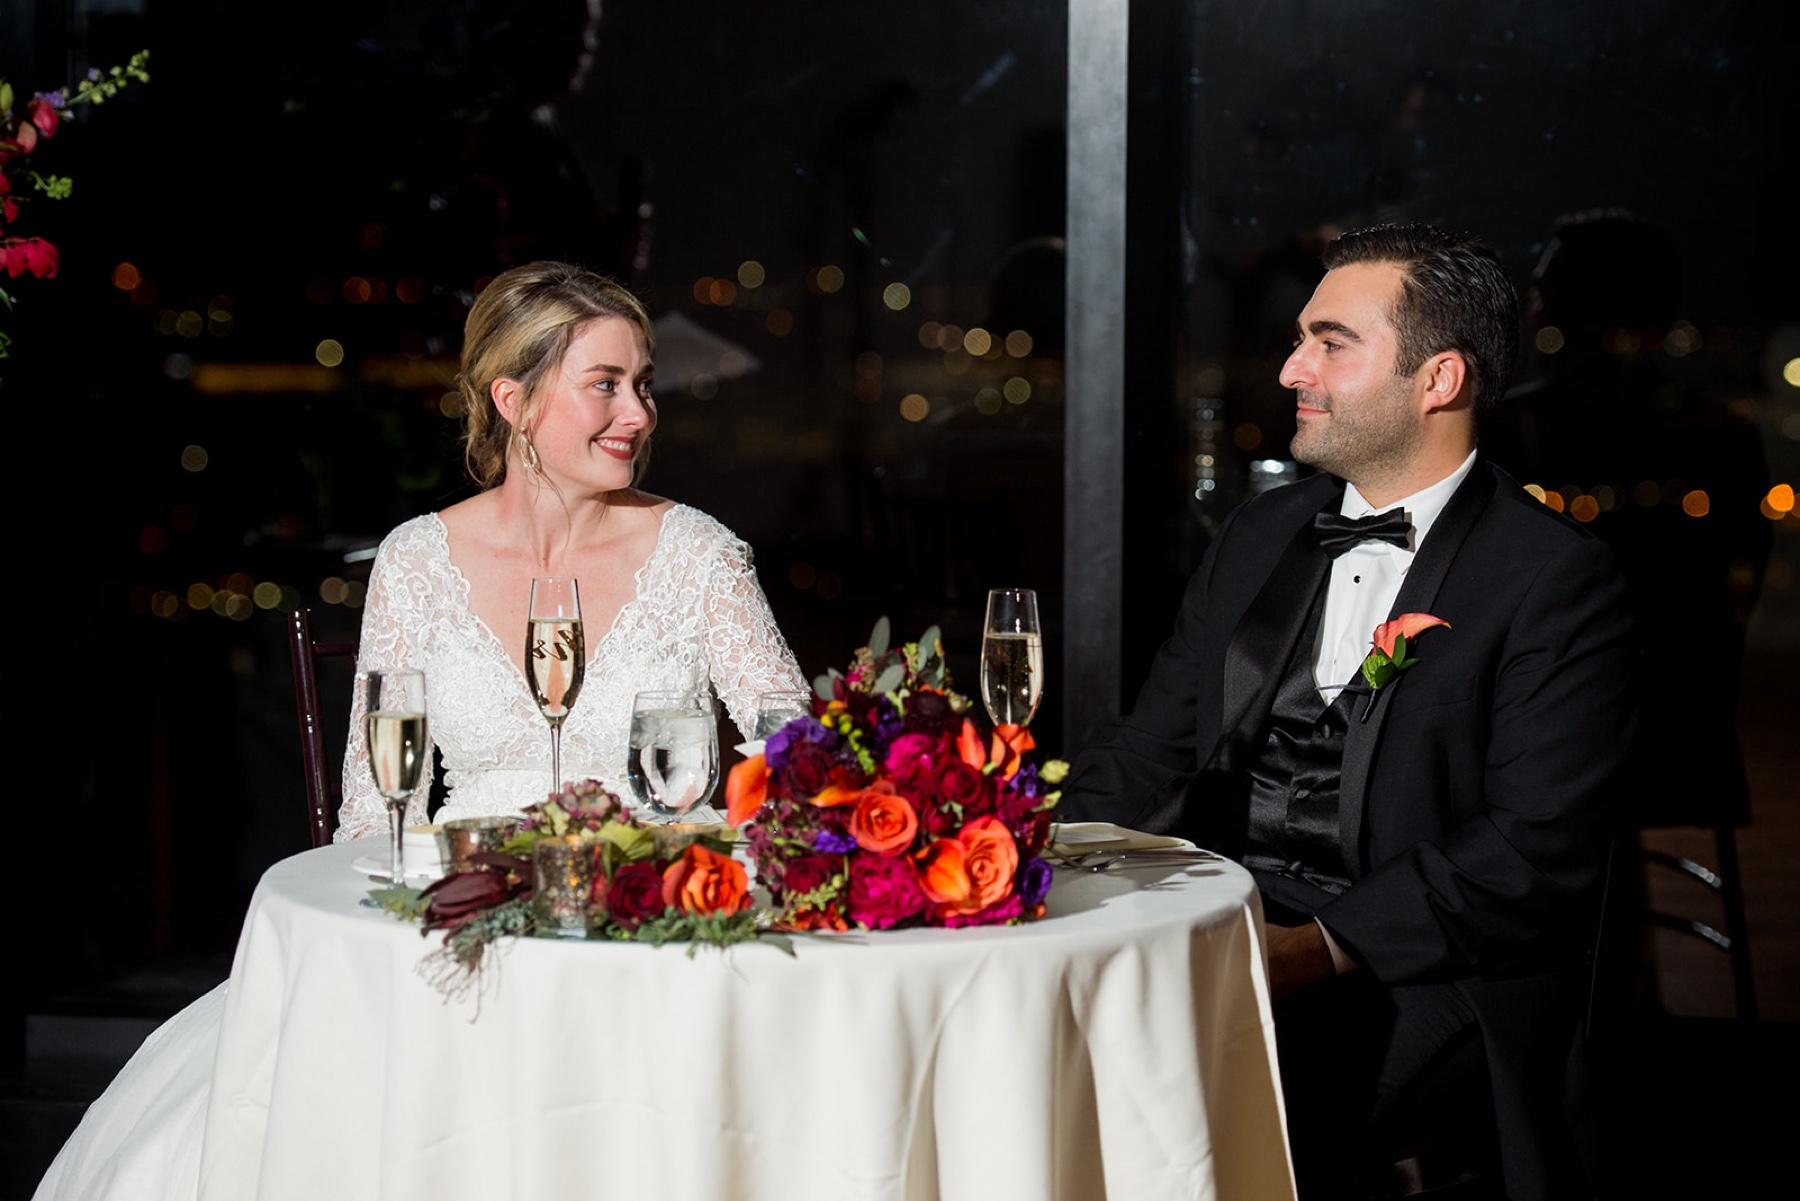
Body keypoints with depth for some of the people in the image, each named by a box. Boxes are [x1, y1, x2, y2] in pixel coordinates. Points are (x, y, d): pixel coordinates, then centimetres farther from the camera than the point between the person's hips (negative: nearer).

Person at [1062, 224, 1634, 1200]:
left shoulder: (1555, 579, -3)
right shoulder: (1260, 534, 19)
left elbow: (1536, 851, -11)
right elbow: (1149, 749, 19)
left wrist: (1322, 948, -21)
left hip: (1412, 974, -6)